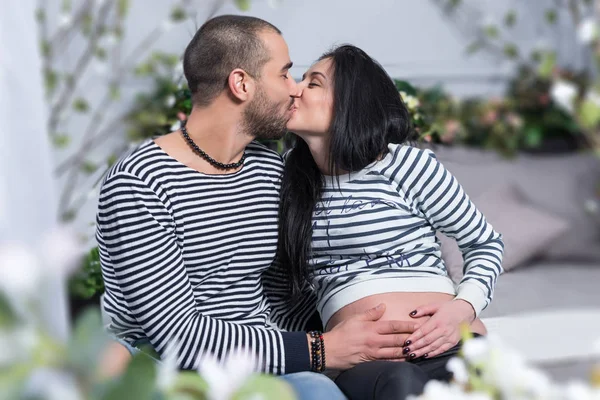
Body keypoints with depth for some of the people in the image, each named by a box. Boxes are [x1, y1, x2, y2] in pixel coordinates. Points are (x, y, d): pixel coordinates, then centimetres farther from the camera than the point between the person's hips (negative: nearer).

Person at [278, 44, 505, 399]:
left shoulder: (407, 164, 3)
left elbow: (487, 244, 11)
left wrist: (465, 306, -6)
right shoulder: (294, 179, 16)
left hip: (446, 346, -1)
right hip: (359, 365, 2)